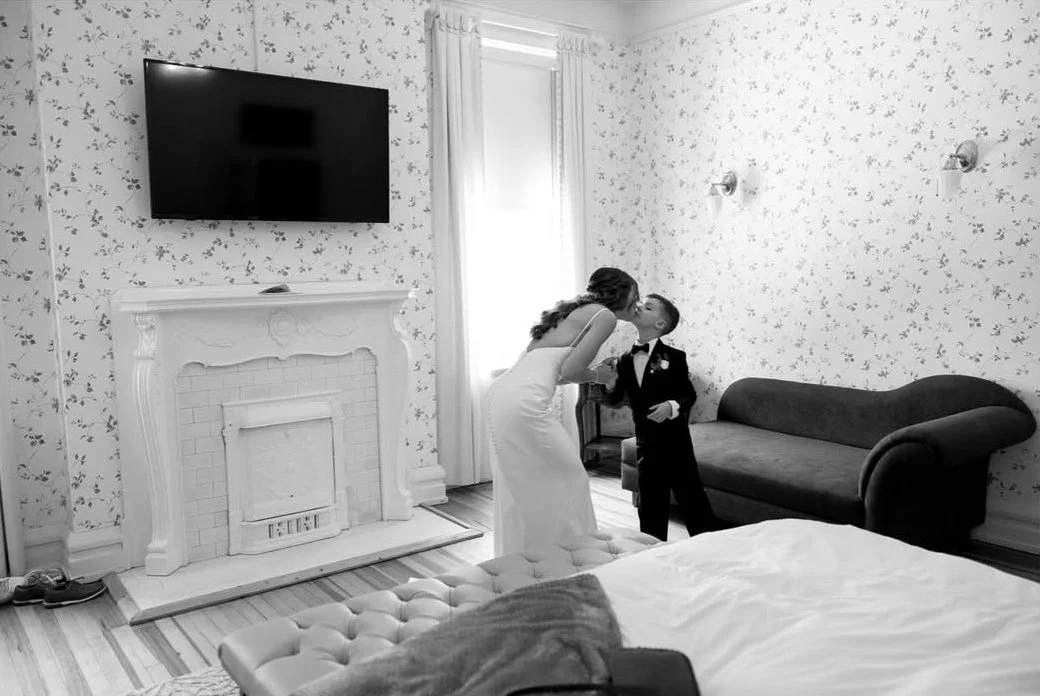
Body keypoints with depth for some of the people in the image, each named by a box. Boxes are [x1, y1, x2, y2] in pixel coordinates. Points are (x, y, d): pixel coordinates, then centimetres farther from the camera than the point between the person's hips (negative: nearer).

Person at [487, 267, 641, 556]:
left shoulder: (573, 309, 25)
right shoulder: (605, 316, 0)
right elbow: (569, 372, -9)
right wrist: (596, 376, 11)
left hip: (501, 393, 9)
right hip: (526, 401, -9)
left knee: (519, 488, 18)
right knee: (567, 478, 4)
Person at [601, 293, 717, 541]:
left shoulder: (674, 357, -8)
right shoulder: (625, 361, 4)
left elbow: (689, 394, -7)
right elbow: (614, 400, 6)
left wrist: (672, 406, -27)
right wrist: (609, 385, -15)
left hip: (674, 438, -4)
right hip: (646, 441, 4)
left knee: (691, 497, 4)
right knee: (650, 502, 13)